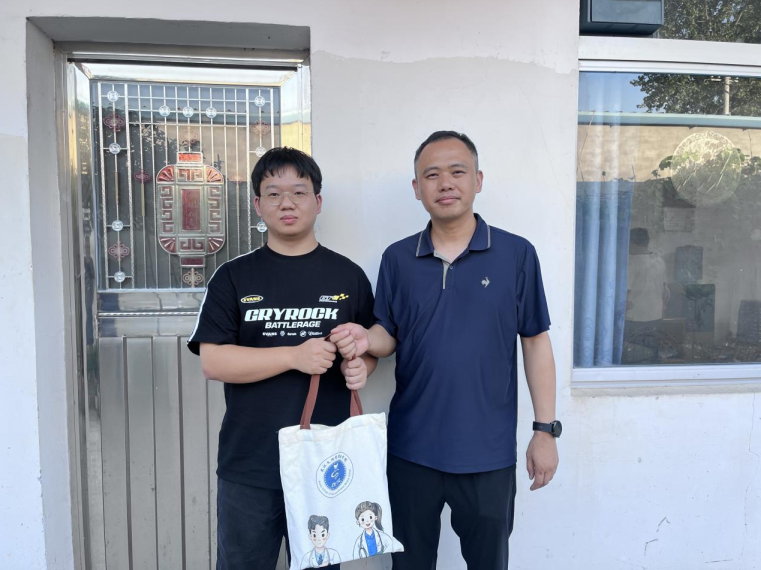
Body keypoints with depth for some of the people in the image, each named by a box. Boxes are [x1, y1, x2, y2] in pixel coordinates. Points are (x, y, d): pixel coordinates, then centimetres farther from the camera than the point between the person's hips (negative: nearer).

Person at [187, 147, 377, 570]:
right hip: (249, 466, 0)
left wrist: (360, 368, -13)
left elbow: (371, 348, 10)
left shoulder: (348, 276, 2)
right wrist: (295, 356, -19)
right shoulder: (234, 277, 0)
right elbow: (212, 362, -9)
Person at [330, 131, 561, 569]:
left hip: (489, 451, -1)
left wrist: (546, 428, -4)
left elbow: (536, 341, -2)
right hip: (411, 449, 2)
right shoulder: (397, 258, 0)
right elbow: (389, 335, 6)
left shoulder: (517, 254, -6)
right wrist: (366, 340, -17)